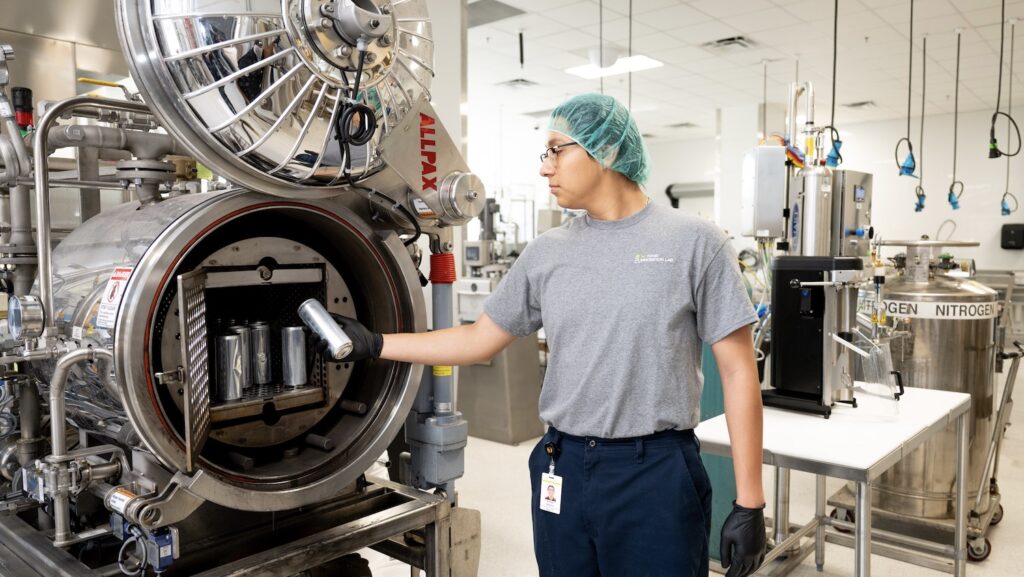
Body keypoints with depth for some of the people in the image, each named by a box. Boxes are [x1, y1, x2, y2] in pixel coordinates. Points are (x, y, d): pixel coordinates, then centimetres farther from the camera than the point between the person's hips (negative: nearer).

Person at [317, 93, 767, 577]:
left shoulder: (693, 242, -6)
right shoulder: (546, 253, 5)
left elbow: (737, 371, -6)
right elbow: (479, 341, 12)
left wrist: (749, 502, -7)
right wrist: (374, 344, 6)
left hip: (656, 473, -3)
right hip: (562, 469, 4)